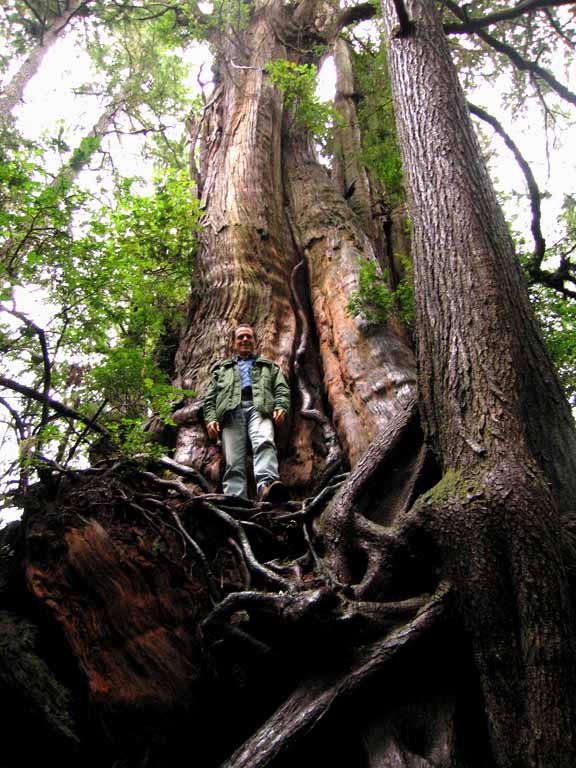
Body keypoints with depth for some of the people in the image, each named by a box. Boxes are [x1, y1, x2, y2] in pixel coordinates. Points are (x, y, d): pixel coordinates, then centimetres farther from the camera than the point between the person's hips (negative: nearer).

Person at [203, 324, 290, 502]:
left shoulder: (268, 366, 35)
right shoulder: (222, 368, 36)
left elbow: (281, 389, 19)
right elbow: (210, 397, 25)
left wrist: (281, 407, -3)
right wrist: (210, 419, 6)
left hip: (259, 408, -1)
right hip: (231, 410, 2)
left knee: (264, 442, -34)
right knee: (233, 461, -18)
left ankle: (266, 486, -57)